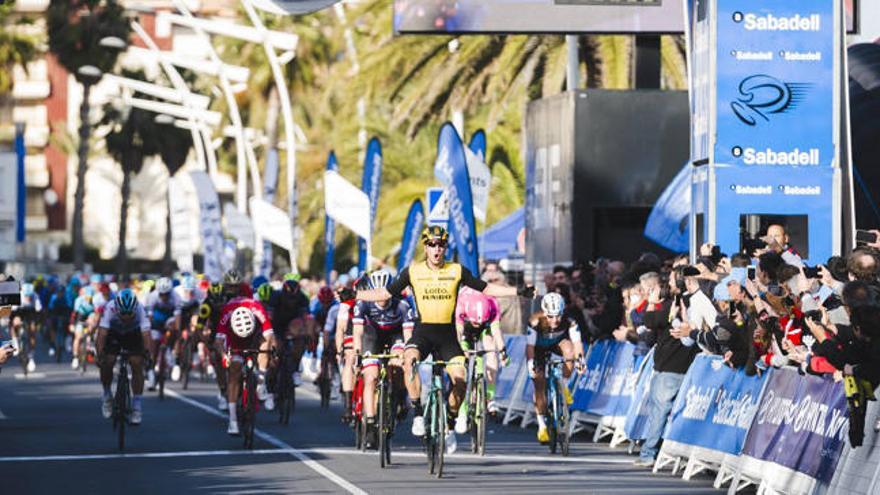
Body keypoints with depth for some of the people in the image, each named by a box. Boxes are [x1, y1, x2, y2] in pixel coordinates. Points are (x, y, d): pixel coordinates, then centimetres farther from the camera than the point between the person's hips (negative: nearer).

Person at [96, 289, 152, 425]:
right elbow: (102, 334, -38)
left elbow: (146, 333, -38)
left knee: (137, 365, -16)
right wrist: (100, 355, -49)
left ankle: (137, 407, -8)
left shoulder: (140, 310, -34)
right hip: (113, 334, 0)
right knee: (107, 364, -17)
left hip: (133, 335, 0)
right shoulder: (110, 308, -36)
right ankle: (107, 395, 12)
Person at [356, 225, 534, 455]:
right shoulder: (412, 271, 1)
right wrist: (354, 295, 0)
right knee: (410, 361, -33)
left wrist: (517, 291, 1)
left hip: (447, 334, 1)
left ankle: (449, 425, 10)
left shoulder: (457, 271, 2)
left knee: (459, 380, -15)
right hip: (422, 331, -1)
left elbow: (485, 289, 8)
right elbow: (386, 293, 8)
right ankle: (418, 414, -21)